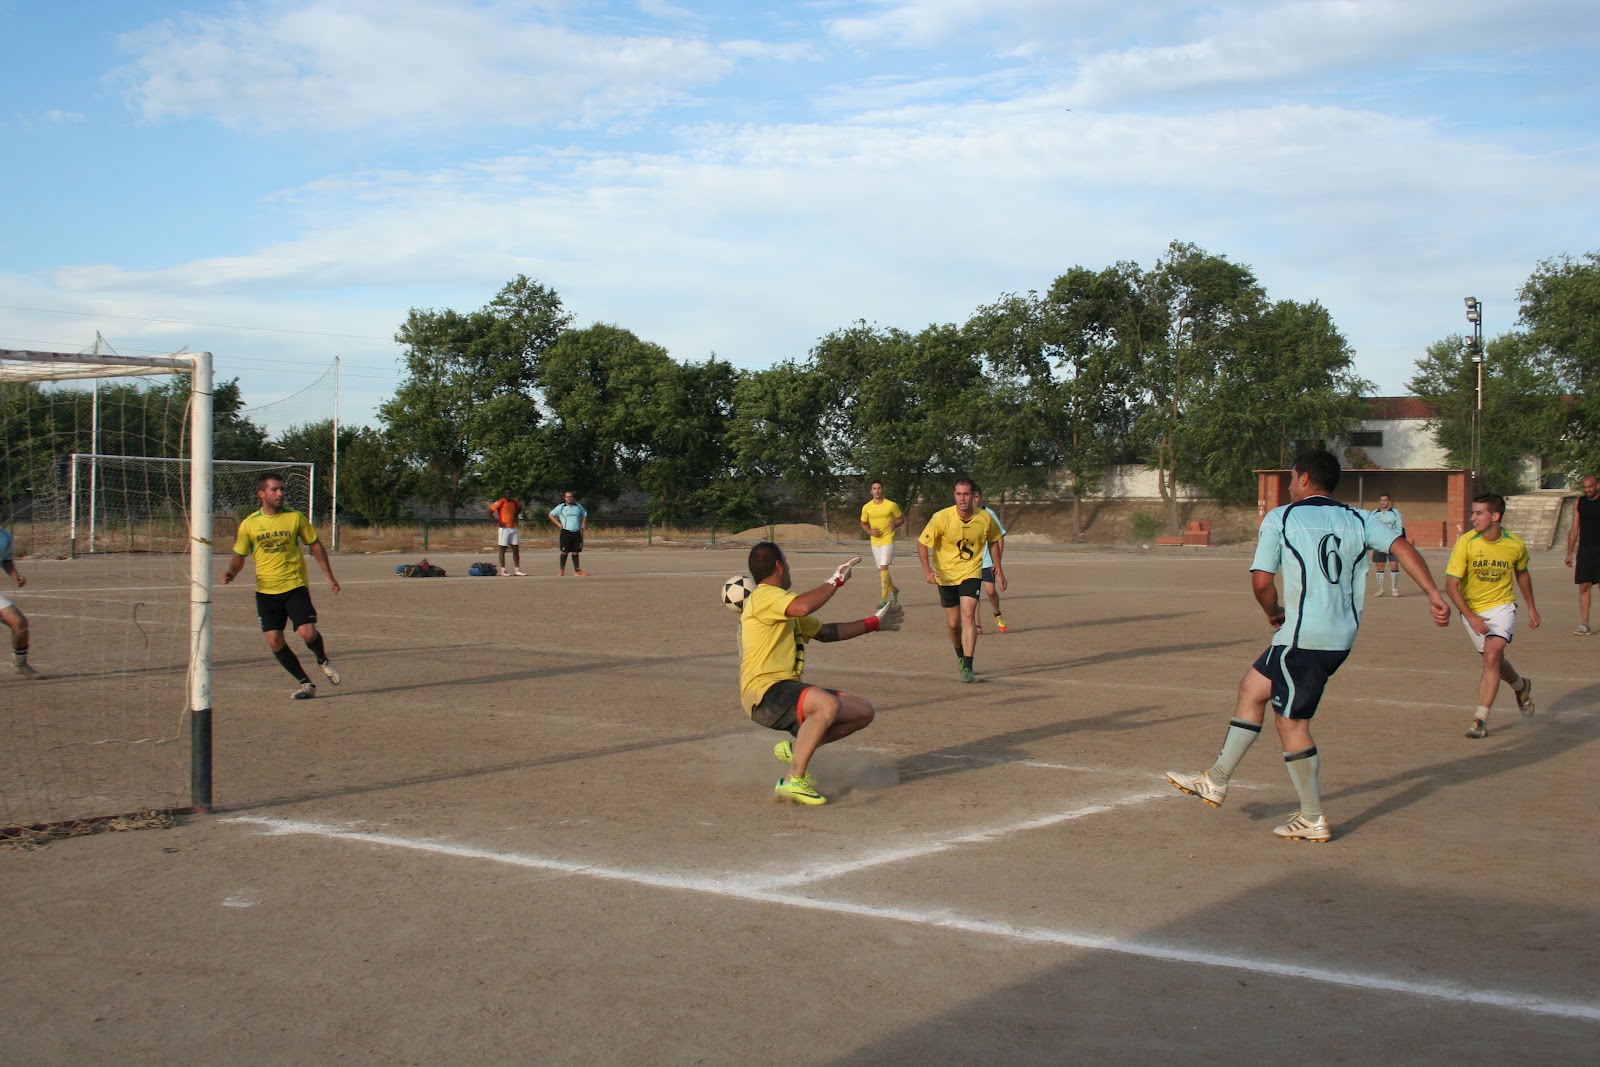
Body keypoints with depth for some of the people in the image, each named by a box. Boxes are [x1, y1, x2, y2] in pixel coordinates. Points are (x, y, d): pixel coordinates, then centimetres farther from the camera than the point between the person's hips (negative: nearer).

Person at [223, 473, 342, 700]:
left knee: (308, 633, -17)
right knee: (274, 641, -5)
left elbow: (315, 545, 10)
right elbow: (239, 556, 10)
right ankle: (306, 684, 10)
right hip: (266, 590, 2)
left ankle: (323, 661, 18)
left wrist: (329, 576, 8)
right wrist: (232, 572, -11)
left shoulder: (295, 517, -1)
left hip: (295, 586, -1)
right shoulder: (249, 524, 0)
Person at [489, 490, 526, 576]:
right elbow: (490, 511, -13)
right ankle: (503, 570, 3)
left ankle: (517, 570, 11)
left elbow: (519, 507, 30)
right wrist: (496, 521, -15)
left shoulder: (514, 501, 8)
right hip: (504, 528, -7)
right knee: (503, 549, -1)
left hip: (513, 528, 7)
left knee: (516, 550, 6)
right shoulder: (500, 502, -10)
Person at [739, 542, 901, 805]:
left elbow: (824, 632, 32)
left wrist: (873, 623, 32)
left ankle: (795, 749, 12)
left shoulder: (784, 608, 24)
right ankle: (793, 781, -28)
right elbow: (804, 606, -29)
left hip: (788, 689, 10)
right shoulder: (764, 595, -9)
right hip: (764, 693, -10)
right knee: (828, 704, -36)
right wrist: (836, 580, -15)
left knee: (863, 712, 5)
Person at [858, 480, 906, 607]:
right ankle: (893, 589, 39)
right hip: (875, 542, 5)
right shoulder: (866, 507, 2)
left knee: (883, 568, -15)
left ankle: (883, 599, -13)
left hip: (888, 540, -5)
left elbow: (901, 519, 5)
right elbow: (863, 524, 13)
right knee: (881, 570, 13)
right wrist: (869, 531, -7)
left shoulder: (891, 505, -6)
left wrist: (895, 525, -16)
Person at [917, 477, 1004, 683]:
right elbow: (922, 543, -11)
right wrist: (927, 570, -24)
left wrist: (999, 570, 10)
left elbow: (993, 541, 7)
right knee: (953, 623, 8)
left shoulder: (985, 518, -13)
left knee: (968, 615, -18)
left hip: (971, 573, 0)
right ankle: (960, 654, 39)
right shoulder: (941, 518, -19)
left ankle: (967, 667, -17)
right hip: (946, 574, 0)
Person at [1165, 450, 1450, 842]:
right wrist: (1434, 595, -8)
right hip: (1342, 635, 8)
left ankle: (1313, 819, 10)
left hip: (1302, 634, -7)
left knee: (1291, 721, 4)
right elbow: (1402, 547, -3)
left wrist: (1275, 614, 10)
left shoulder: (1280, 518, -2)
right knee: (1252, 686, 19)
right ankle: (1215, 782, 26)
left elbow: (1261, 582, -8)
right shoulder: (1359, 520, 11)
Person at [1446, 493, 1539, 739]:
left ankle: (1481, 718, -18)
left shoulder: (1516, 545, -10)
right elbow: (1451, 584, -17)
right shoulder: (1465, 543, -17)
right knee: (1494, 660, 13)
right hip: (1472, 609, 1)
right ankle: (1521, 686, 48)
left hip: (1501, 606, -1)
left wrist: (1531, 607, 20)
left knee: (1492, 654, -22)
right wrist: (1470, 617, -25)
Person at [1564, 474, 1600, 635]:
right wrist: (1569, 553, 9)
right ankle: (1584, 625, 3)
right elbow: (1574, 529, 12)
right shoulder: (1579, 503, 9)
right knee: (1584, 587, 0)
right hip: (1584, 549, 3)